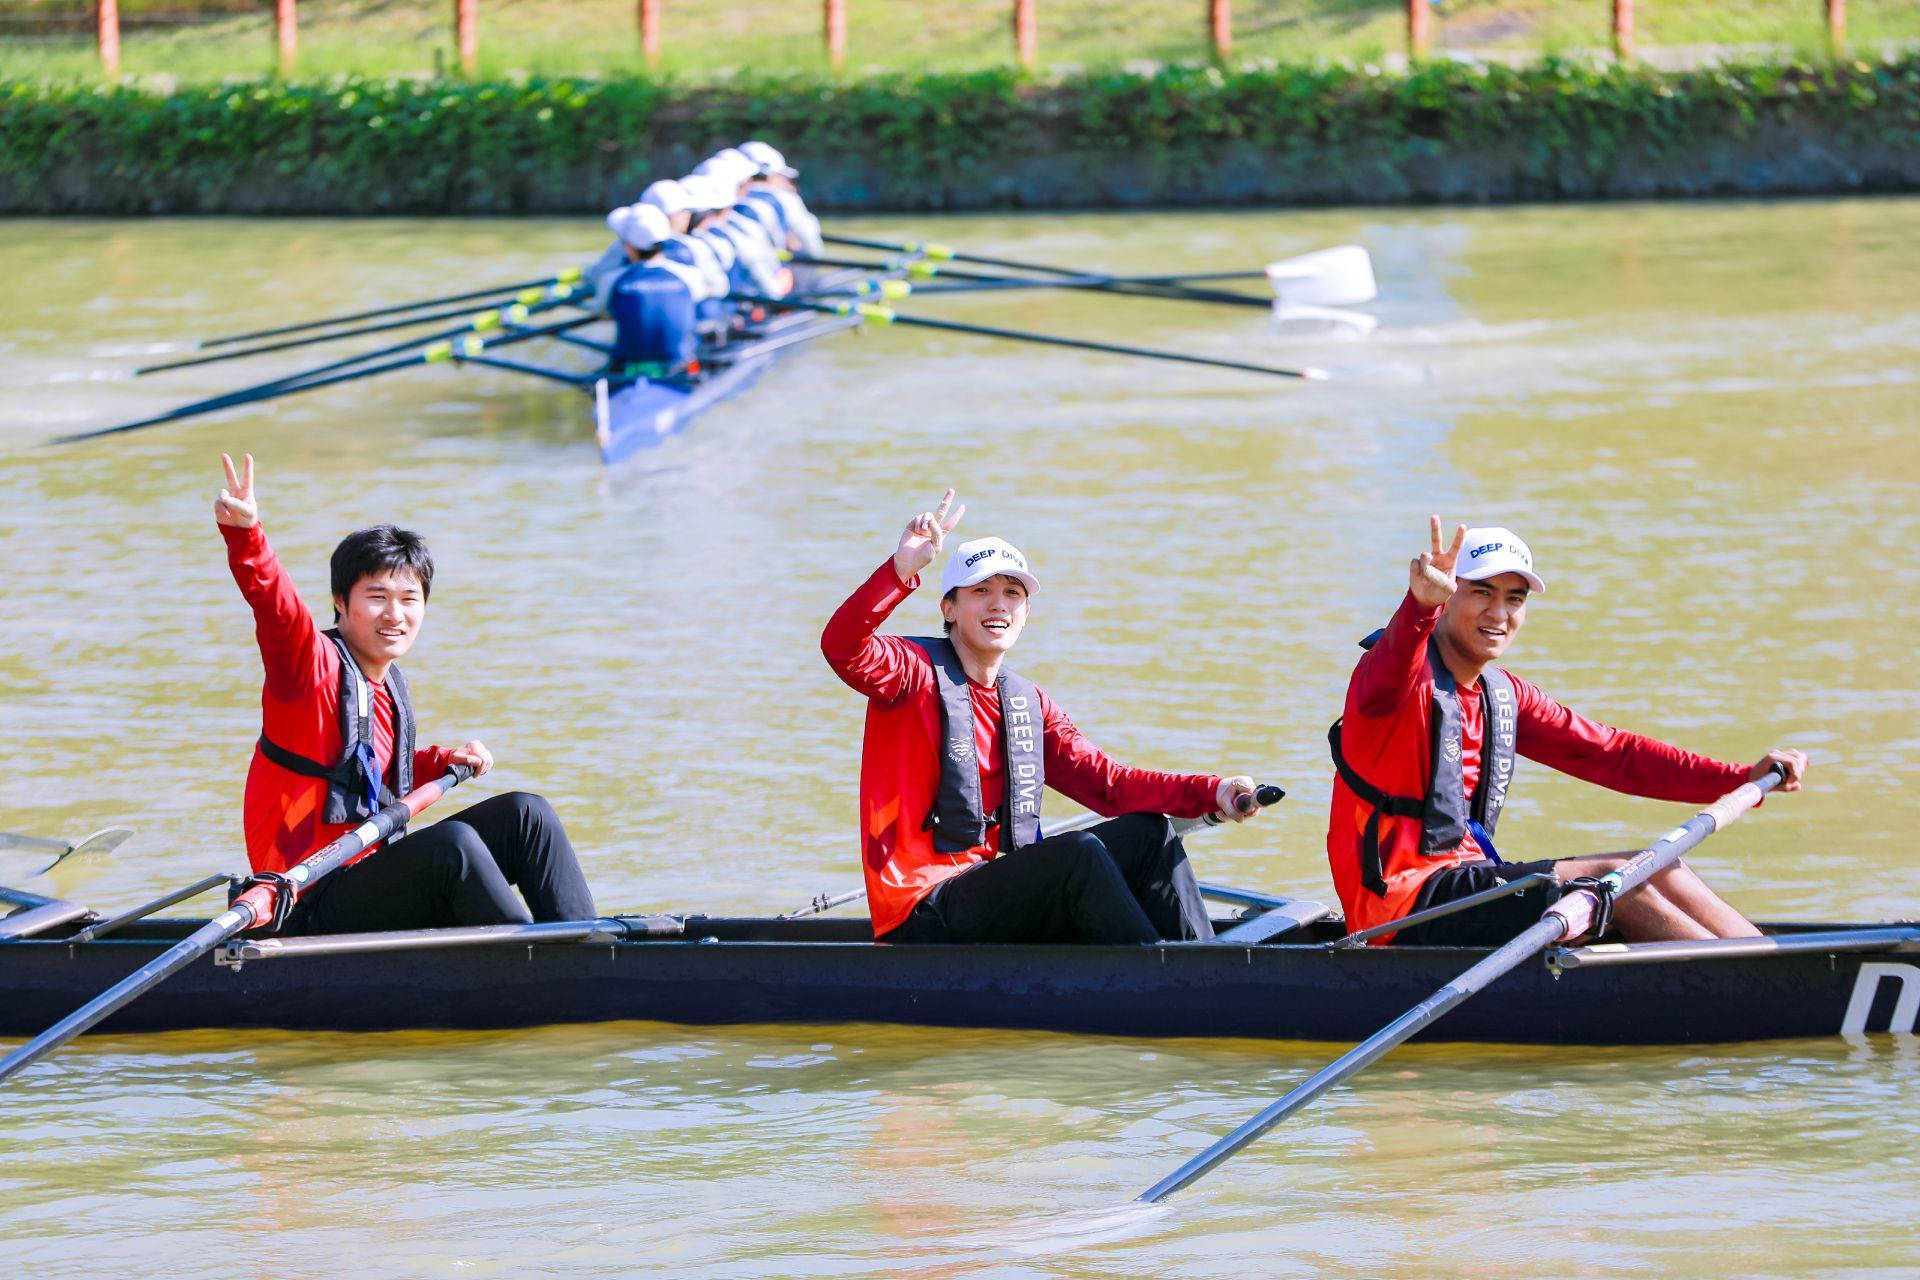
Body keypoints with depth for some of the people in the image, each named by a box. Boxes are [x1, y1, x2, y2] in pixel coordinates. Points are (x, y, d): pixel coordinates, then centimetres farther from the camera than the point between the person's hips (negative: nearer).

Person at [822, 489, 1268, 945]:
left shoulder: (1027, 703, 18)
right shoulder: (917, 672, -2)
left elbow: (1102, 780, 10)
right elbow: (842, 648, -23)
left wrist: (1210, 792, -4)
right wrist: (902, 569, -35)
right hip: (923, 915, -8)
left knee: (1148, 834, -3)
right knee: (1079, 853, -27)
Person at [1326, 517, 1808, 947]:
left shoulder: (1503, 696, 17)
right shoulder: (1405, 675, -10)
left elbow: (1611, 754, 15)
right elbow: (1384, 682, -36)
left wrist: (1747, 779, 5)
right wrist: (1422, 605, -59)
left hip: (1464, 886, 9)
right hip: (1403, 900, -9)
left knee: (1659, 870, -2)